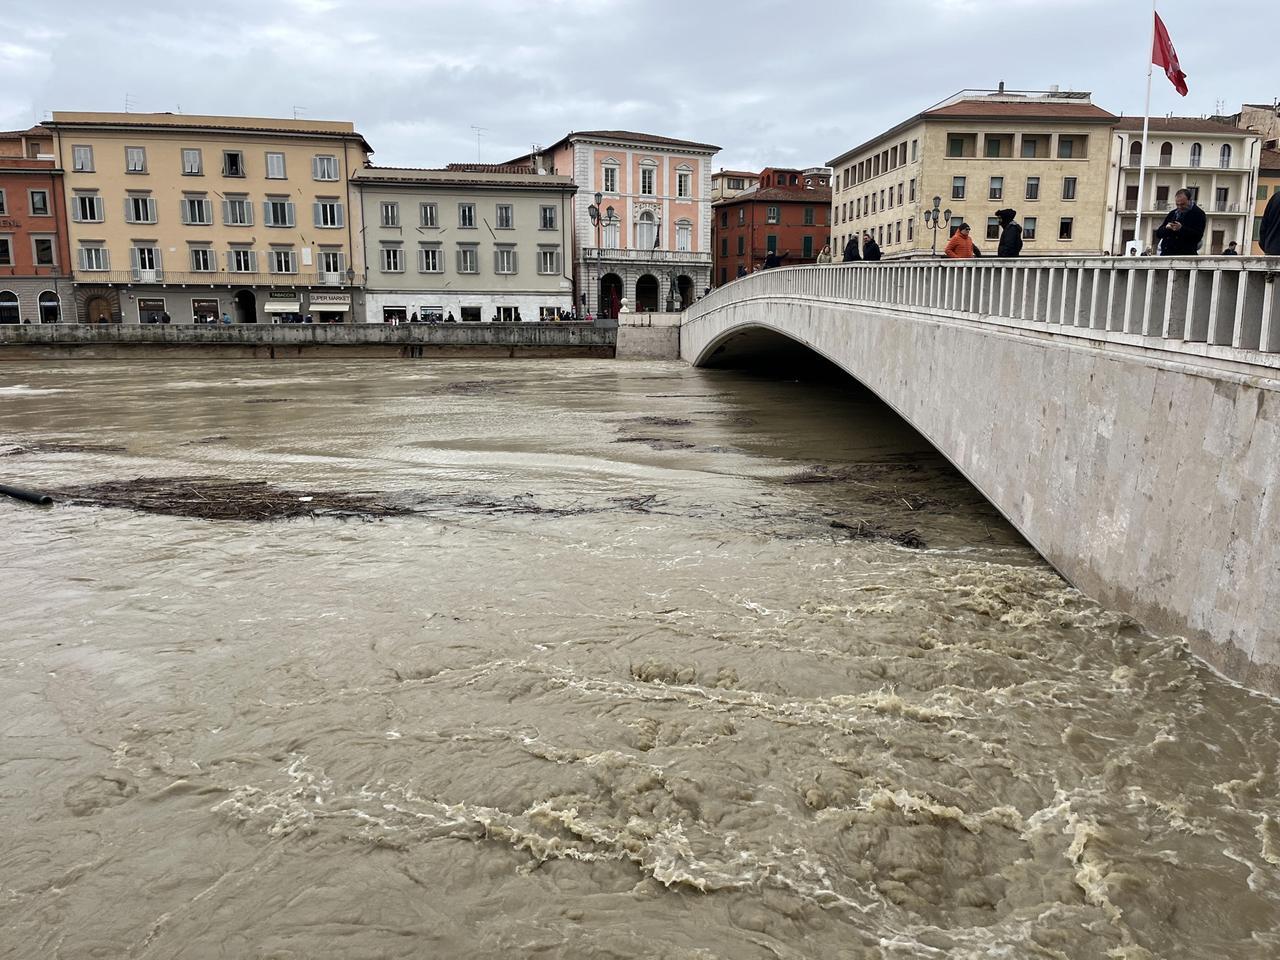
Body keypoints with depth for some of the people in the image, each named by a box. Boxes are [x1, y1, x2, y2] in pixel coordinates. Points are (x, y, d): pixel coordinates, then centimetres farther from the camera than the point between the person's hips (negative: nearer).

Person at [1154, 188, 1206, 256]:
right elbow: (1158, 233, 16)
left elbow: (1198, 236, -10)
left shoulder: (1198, 214, 2)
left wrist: (1181, 229, -21)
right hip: (1166, 254, 5)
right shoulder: (1172, 214, 20)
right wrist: (1166, 228, -6)